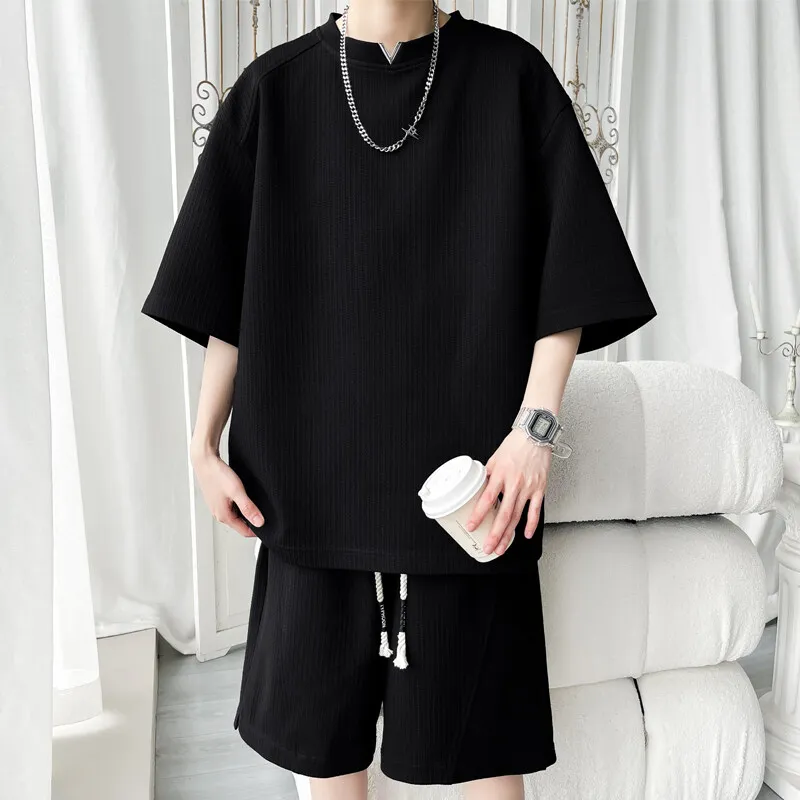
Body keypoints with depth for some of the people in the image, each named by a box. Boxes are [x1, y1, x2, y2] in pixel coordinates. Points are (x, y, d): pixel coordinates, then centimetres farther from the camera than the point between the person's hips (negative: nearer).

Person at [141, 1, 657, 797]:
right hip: (315, 467, 2)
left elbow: (570, 267, -3)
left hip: (467, 461, -1)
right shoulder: (275, 89, 4)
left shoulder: (510, 75, 0)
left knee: (481, 703, 11)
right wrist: (204, 444, 3)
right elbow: (227, 291, 5)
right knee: (325, 702, 14)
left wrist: (536, 421, -14)